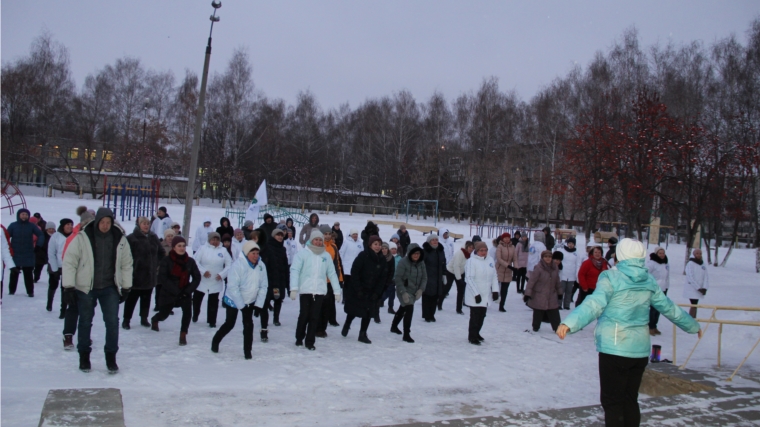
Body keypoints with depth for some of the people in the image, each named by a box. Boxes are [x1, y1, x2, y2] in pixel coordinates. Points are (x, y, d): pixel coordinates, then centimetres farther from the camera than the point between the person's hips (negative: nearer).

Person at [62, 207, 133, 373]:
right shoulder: (82, 237, -12)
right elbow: (69, 262, -8)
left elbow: (126, 264, 7)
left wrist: (126, 287, 7)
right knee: (85, 322, 10)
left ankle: (111, 358, 12)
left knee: (113, 322, -2)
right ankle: (84, 357, 27)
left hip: (110, 288, 2)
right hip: (85, 288, -1)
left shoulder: (120, 239, -3)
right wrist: (68, 287, -10)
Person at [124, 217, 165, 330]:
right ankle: (126, 319, 14)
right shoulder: (131, 238, -11)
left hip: (150, 275, 5)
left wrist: (158, 265, 12)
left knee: (146, 298, 14)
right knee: (132, 298, 3)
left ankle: (144, 318, 26)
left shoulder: (153, 238, 8)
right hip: (135, 274, -5)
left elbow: (162, 253, 19)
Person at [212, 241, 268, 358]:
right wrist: (241, 306, -23)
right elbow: (233, 287, -25)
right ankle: (215, 341, 33)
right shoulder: (238, 265, -26)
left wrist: (258, 305, -11)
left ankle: (247, 351, 12)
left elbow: (263, 287, -7)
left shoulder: (261, 266, -13)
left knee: (248, 324, -1)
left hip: (250, 301, 3)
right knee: (230, 324, 7)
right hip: (233, 300, -3)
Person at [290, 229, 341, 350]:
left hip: (320, 291, 2)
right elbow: (295, 271, -10)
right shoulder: (302, 254, -3)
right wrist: (294, 288, -20)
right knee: (304, 316, 6)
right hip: (305, 290, -2)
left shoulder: (326, 256, 9)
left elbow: (332, 273, 12)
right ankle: (299, 338, 27)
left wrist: (337, 291, 9)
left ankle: (310, 342, 13)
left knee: (314, 318, 3)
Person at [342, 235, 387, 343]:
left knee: (368, 312, 2)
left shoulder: (382, 260, 0)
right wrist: (358, 290, -18)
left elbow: (382, 278, 2)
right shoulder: (363, 256, -14)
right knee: (353, 310, 7)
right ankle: (346, 325, 36)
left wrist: (377, 293, -6)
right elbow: (354, 273, -15)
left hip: (372, 293, 4)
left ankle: (363, 334, 15)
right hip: (357, 291, -4)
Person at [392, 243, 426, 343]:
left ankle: (394, 326, 46)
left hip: (414, 291, 6)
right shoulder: (403, 262, -21)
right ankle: (406, 334, -10)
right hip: (404, 291, -6)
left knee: (402, 309, 23)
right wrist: (403, 292, -24)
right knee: (409, 309, -19)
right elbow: (398, 278, -19)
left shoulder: (421, 263, -4)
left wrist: (421, 289, -13)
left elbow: (424, 277, 2)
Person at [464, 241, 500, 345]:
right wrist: (476, 294, -19)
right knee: (475, 316, -1)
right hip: (475, 296, -6)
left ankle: (476, 333, 31)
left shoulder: (490, 261, 7)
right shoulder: (472, 261, -13)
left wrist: (495, 290, 3)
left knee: (482, 315, 15)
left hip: (485, 295, 6)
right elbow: (469, 278, -17)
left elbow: (494, 276, 12)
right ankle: (472, 337, 10)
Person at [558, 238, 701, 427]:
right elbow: (669, 308, 17)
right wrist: (693, 326, 34)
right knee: (630, 400, 17)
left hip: (614, 348, -5)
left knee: (612, 401, 3)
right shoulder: (649, 282, 7)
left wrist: (569, 323, -36)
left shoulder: (611, 277, -10)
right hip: (640, 349, 6)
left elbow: (594, 304, -25)